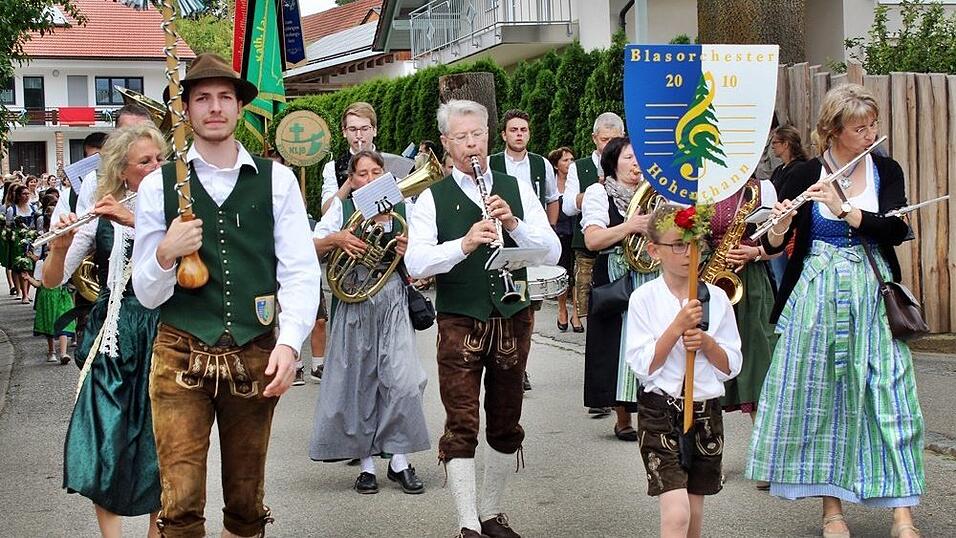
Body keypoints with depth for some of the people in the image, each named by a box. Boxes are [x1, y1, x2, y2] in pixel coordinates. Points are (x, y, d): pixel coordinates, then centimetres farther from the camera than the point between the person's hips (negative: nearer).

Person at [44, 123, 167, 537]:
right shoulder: (100, 216, 1)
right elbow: (53, 280, -2)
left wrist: (136, 220, -25)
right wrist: (61, 245, -22)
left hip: (161, 332, 1)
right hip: (114, 335, -1)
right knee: (106, 439, -5)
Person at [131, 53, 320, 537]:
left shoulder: (277, 180, 3)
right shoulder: (157, 185, 3)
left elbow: (300, 271, -1)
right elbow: (146, 293, 4)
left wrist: (289, 342, -15)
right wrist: (165, 255, -17)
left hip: (256, 355, 1)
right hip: (181, 353, -1)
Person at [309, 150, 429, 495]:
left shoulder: (401, 208, 8)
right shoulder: (342, 208, 5)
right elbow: (311, 249, -1)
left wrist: (410, 251, -10)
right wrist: (335, 239, -19)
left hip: (394, 301, 0)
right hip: (354, 305, 0)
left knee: (401, 381, -7)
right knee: (359, 382, 3)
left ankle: (400, 461, 4)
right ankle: (367, 463, 13)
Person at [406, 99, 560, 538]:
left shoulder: (516, 189, 7)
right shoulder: (432, 199, 0)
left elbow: (552, 254, 1)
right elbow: (415, 263, -13)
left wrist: (514, 224, -16)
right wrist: (465, 243, -27)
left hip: (513, 318, 3)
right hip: (459, 321, -3)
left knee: (506, 424, 12)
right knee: (461, 425, -6)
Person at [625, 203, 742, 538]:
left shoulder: (716, 298, 2)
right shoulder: (644, 299, -6)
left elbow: (731, 367, 4)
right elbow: (643, 366, -11)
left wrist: (705, 341, -14)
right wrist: (678, 327, -18)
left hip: (705, 412, 4)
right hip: (660, 413, -4)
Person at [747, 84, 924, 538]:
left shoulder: (886, 171, 5)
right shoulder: (804, 175, 0)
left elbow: (897, 230, -10)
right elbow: (774, 244, 1)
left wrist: (843, 208, -22)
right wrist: (779, 226, -21)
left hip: (873, 296, 1)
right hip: (815, 296, -1)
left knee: (889, 396, -4)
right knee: (819, 397, 1)